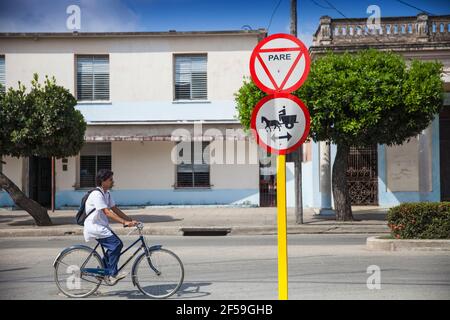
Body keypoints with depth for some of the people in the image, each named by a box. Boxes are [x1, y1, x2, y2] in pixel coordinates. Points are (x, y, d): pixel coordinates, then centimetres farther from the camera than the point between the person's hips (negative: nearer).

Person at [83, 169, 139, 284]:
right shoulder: (97, 194, -19)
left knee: (117, 245, 1)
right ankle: (112, 274, -11)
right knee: (115, 244, -20)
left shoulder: (107, 194, 10)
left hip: (102, 226, 9)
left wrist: (130, 220, 1)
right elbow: (107, 212, -27)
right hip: (94, 227, -9)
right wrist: (124, 222, -32)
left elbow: (115, 209, 10)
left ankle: (105, 271, 14)